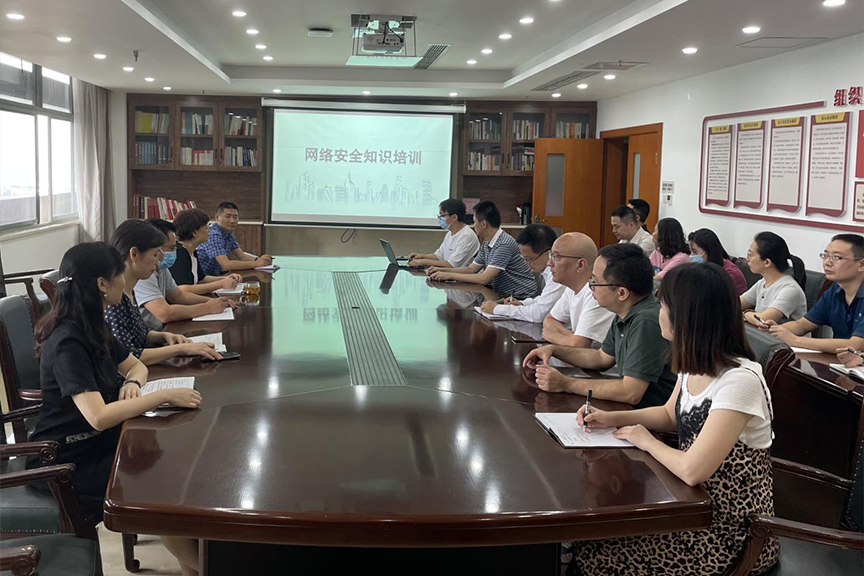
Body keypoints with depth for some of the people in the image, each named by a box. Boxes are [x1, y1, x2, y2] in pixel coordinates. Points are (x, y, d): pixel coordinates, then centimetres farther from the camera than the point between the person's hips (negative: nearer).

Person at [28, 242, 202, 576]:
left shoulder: (93, 329, 5)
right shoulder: (67, 343, -24)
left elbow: (136, 365, 16)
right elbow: (98, 416, -33)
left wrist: (132, 382, -7)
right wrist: (165, 396, -29)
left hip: (97, 444, 8)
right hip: (69, 464, -8)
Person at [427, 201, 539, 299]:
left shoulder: (504, 244, -21)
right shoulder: (486, 244, 8)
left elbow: (484, 278, -24)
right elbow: (471, 269, 17)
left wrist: (449, 275, -19)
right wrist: (441, 270, 6)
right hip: (503, 295, 8)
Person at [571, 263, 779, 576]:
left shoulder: (739, 381, -28)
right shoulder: (695, 366, 0)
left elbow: (692, 470, -32)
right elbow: (670, 414, 18)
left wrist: (648, 442, -13)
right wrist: (613, 418, 3)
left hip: (730, 531, -8)